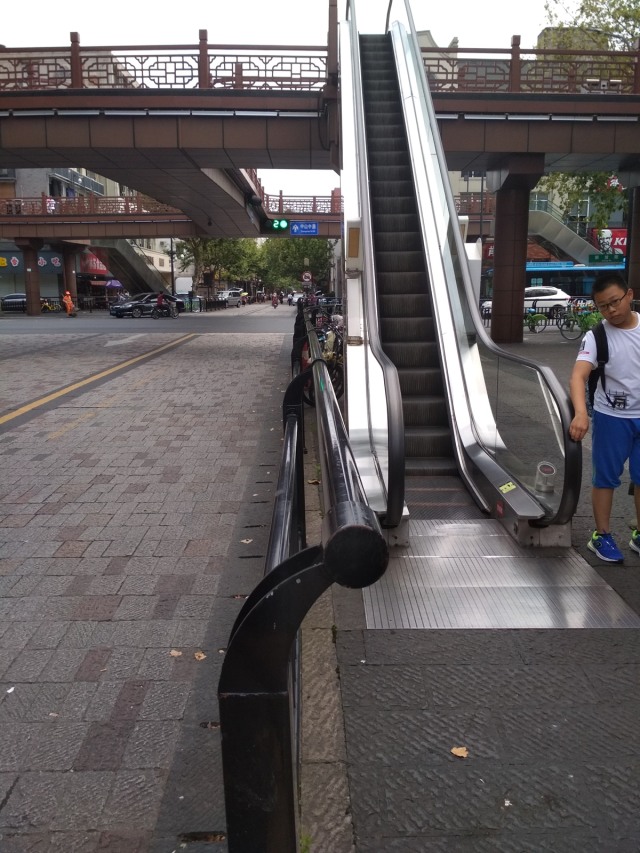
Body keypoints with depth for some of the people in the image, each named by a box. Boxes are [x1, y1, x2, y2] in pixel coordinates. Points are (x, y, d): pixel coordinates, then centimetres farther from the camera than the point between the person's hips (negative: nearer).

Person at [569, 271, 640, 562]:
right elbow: (578, 375, -29)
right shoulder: (596, 336, -15)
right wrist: (580, 413, -46)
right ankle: (601, 537, 19)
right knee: (606, 477, 6)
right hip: (611, 417, -3)